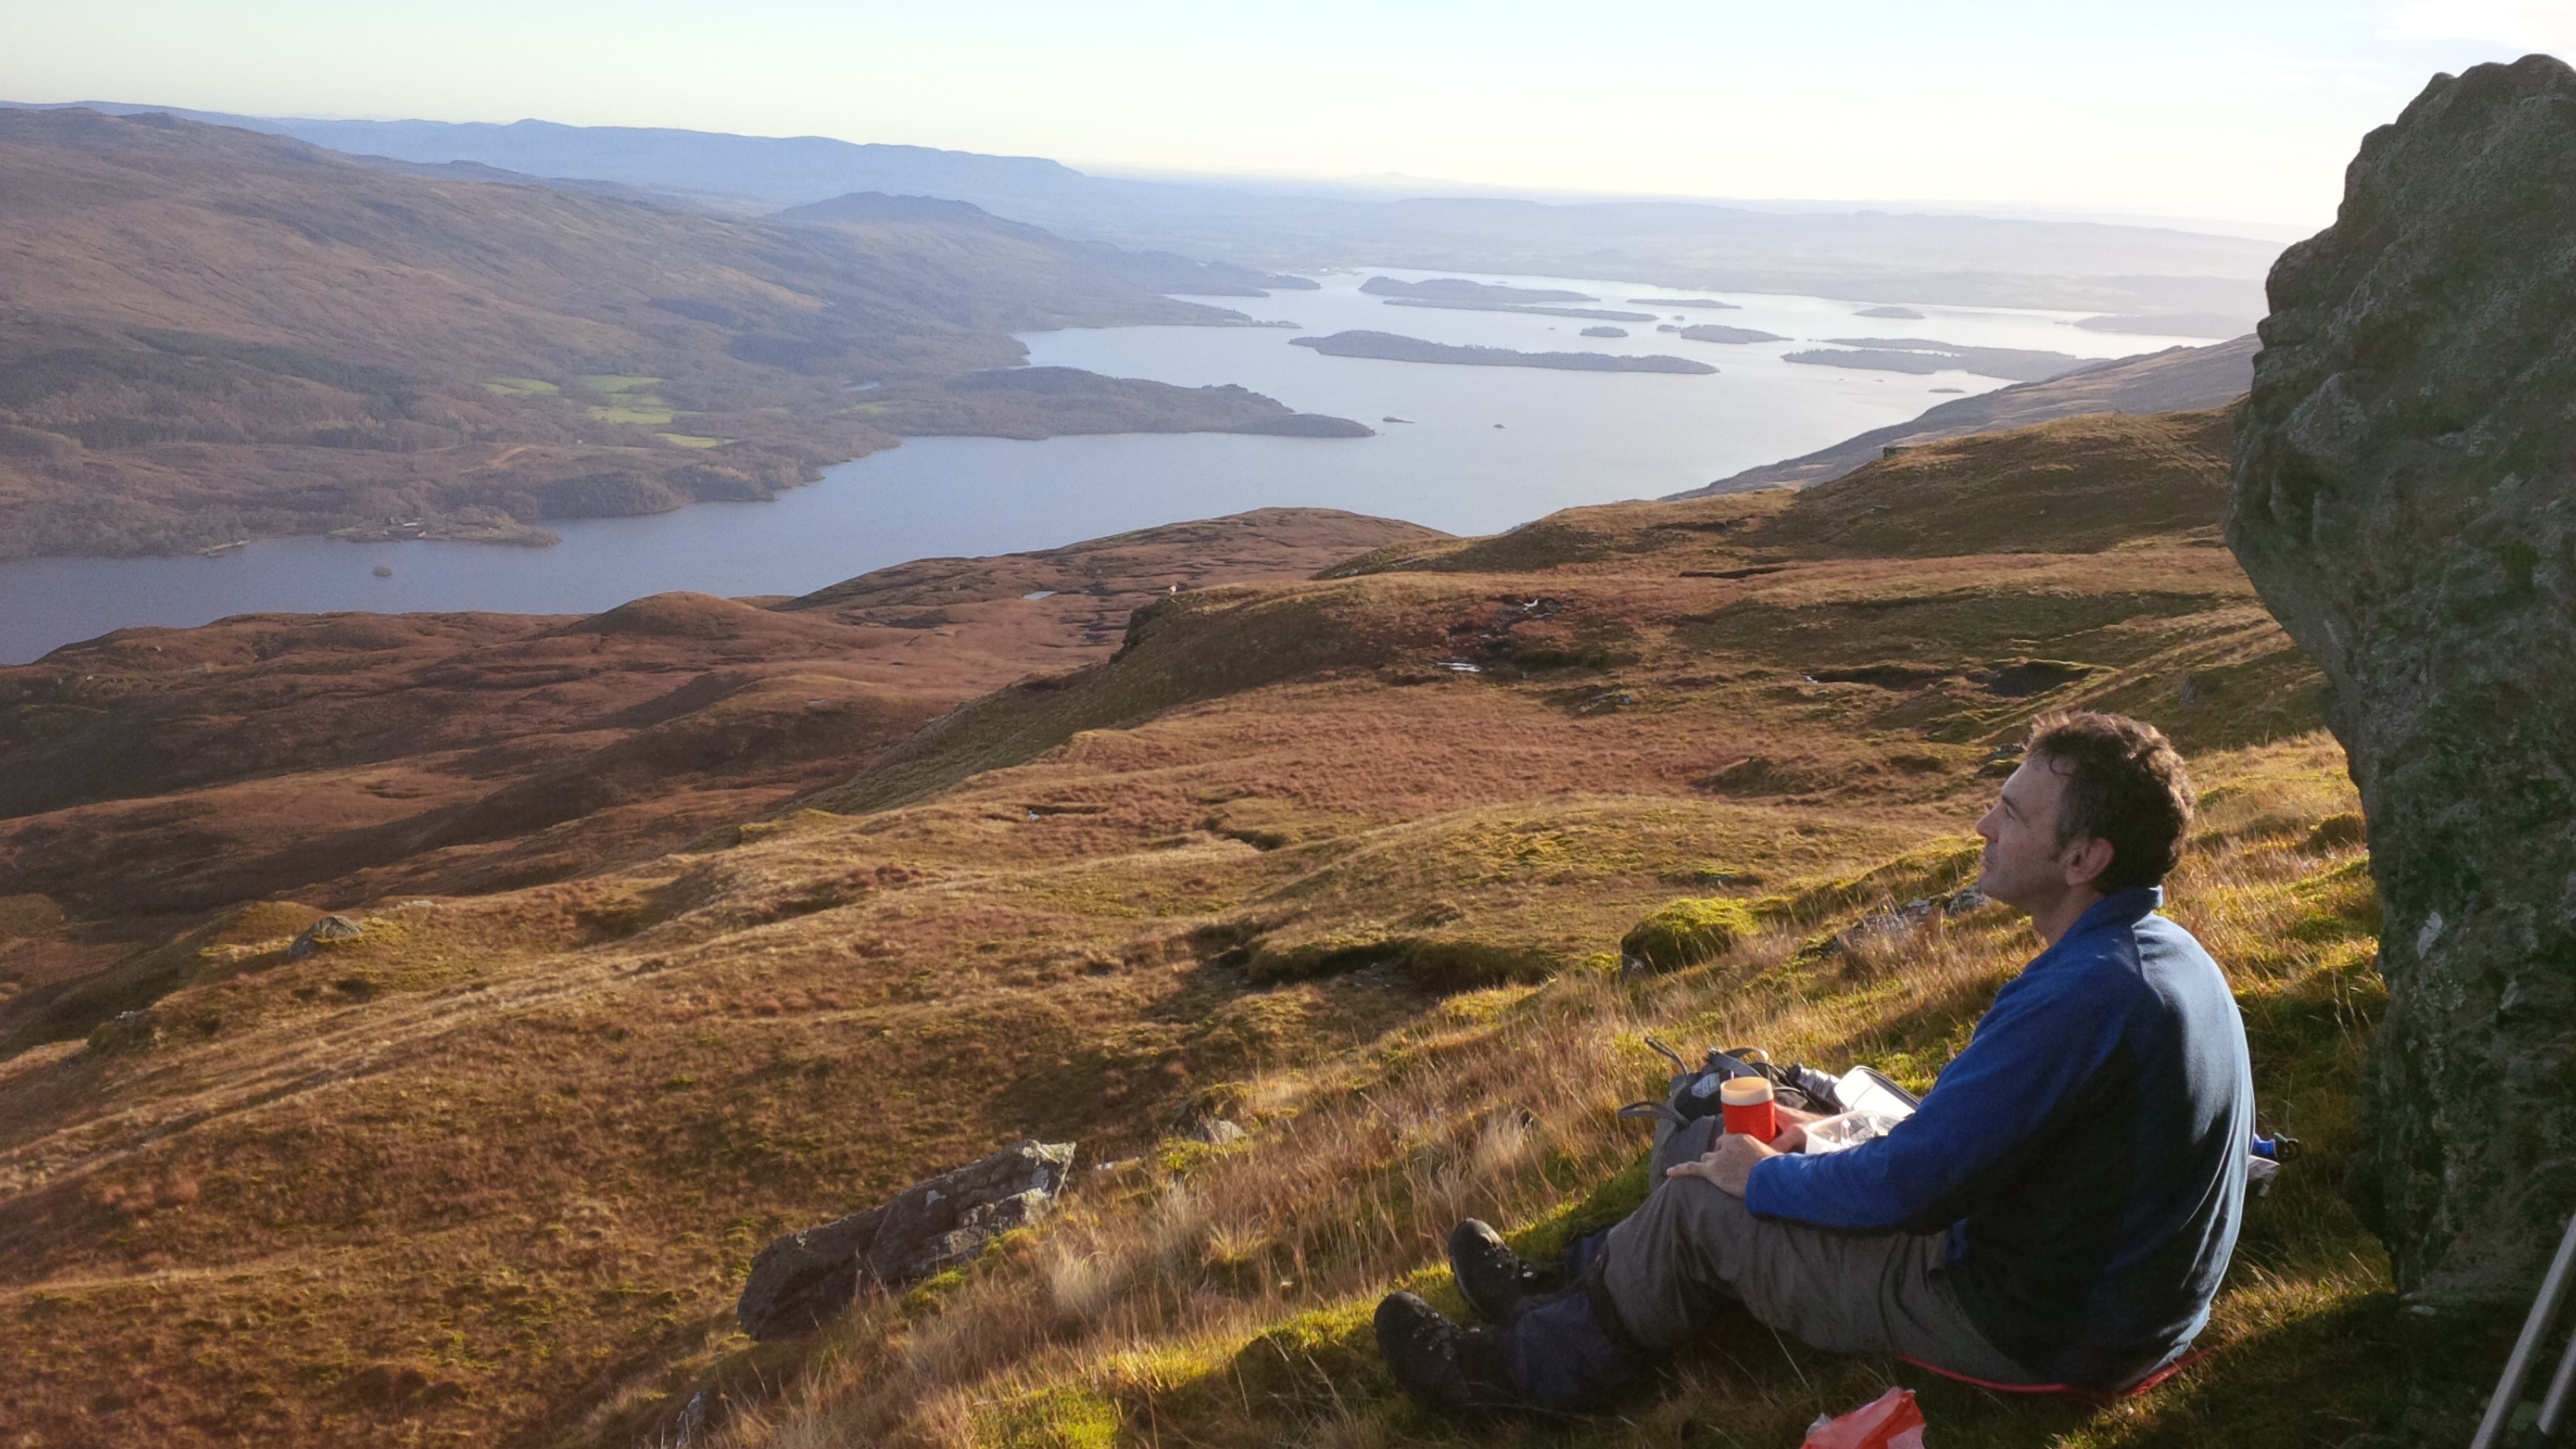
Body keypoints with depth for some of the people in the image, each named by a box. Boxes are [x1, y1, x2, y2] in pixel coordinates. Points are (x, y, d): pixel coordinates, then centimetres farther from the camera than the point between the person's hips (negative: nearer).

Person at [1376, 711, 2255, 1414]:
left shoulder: (2084, 999, -32)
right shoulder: (2160, 952, 2)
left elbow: (1909, 1185, -28)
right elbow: (1970, 1125, 11)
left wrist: (1765, 1179, -10)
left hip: (2039, 1329, -9)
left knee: (1701, 1200, -3)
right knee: (1710, 1148, 12)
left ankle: (1541, 1361, 18)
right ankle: (1577, 1294, 28)